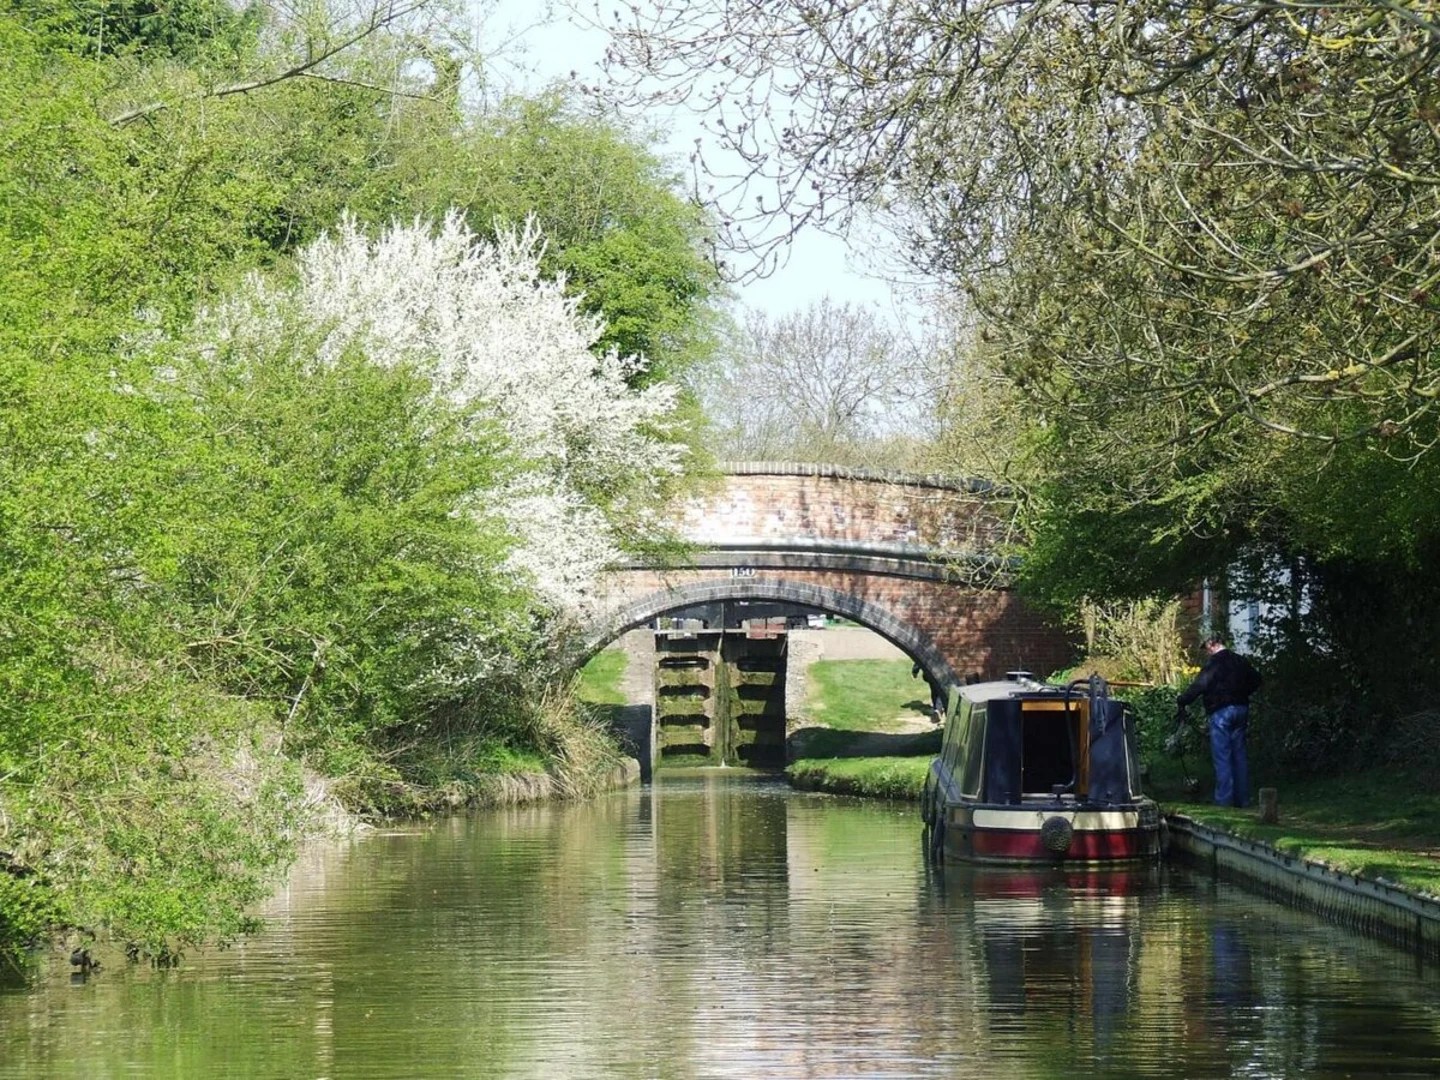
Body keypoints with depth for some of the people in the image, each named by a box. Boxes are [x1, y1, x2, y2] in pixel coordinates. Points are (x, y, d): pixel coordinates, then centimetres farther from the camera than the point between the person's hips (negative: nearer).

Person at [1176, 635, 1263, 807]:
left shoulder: (1214, 663, -12)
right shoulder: (1240, 661, 11)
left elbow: (1199, 685, -20)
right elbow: (1255, 680, 24)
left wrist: (1181, 702, -15)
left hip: (1221, 711, -7)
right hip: (1241, 709, 7)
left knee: (1222, 756, -5)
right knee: (1239, 755, 12)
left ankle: (1224, 799, -8)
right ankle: (1242, 798, 14)